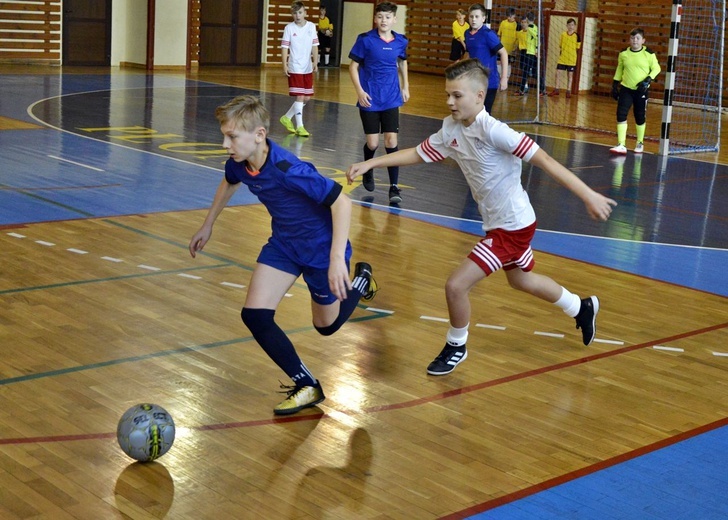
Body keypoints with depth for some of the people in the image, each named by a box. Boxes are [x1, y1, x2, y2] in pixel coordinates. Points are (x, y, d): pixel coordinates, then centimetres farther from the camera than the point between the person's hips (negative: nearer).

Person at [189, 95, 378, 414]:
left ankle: (361, 279, 43)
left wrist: (337, 258, -42)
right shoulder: (239, 163, -14)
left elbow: (342, 202, -34)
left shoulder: (288, 170, -36)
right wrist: (207, 225, 21)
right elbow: (229, 183, 13)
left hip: (321, 248, -6)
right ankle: (307, 387, 5)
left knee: (326, 326, 14)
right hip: (284, 242, 6)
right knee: (254, 316, -10)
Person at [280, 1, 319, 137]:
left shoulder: (311, 26, 4)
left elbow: (314, 46, 7)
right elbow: (284, 47, -6)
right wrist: (285, 65, -13)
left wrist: (315, 62, 0)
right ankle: (299, 126, -3)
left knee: (306, 98, 9)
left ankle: (287, 117, 27)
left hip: (308, 68, 5)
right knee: (299, 97, -8)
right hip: (295, 68, -5)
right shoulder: (289, 28, -5)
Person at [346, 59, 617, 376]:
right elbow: (417, 154, 7)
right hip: (498, 222, 9)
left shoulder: (493, 131, -27)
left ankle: (456, 347, 17)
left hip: (512, 225, -9)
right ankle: (581, 308, 53)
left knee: (456, 285, -11)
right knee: (520, 279, 30)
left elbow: (544, 160, -29)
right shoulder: (451, 129, -4)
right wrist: (370, 163, -2)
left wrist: (588, 195, -33)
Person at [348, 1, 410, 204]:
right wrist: (359, 91, -13)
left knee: (391, 140, -6)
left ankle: (394, 186, 0)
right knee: (372, 143, 1)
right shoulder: (365, 40, -9)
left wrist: (405, 87, 17)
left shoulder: (401, 41, 0)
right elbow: (353, 66, -3)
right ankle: (367, 170, 33)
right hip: (369, 99, -2)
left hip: (391, 99, 2)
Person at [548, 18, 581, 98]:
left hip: (571, 60, -2)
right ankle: (556, 90, 12)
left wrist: (571, 54, -3)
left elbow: (577, 48, 1)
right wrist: (560, 54, 6)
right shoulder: (563, 34, 4)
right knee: (558, 73, 1)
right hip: (562, 59, 2)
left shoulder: (576, 36, -4)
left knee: (570, 75, 6)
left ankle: (568, 91, 13)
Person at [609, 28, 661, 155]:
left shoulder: (649, 54, -7)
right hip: (626, 89, 2)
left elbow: (656, 68, 0)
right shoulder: (623, 53, 1)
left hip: (641, 90, -2)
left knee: (640, 118, 9)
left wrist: (648, 80, -14)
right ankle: (621, 145, -12)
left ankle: (640, 143, 29)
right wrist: (615, 84, 12)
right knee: (621, 114, -12)